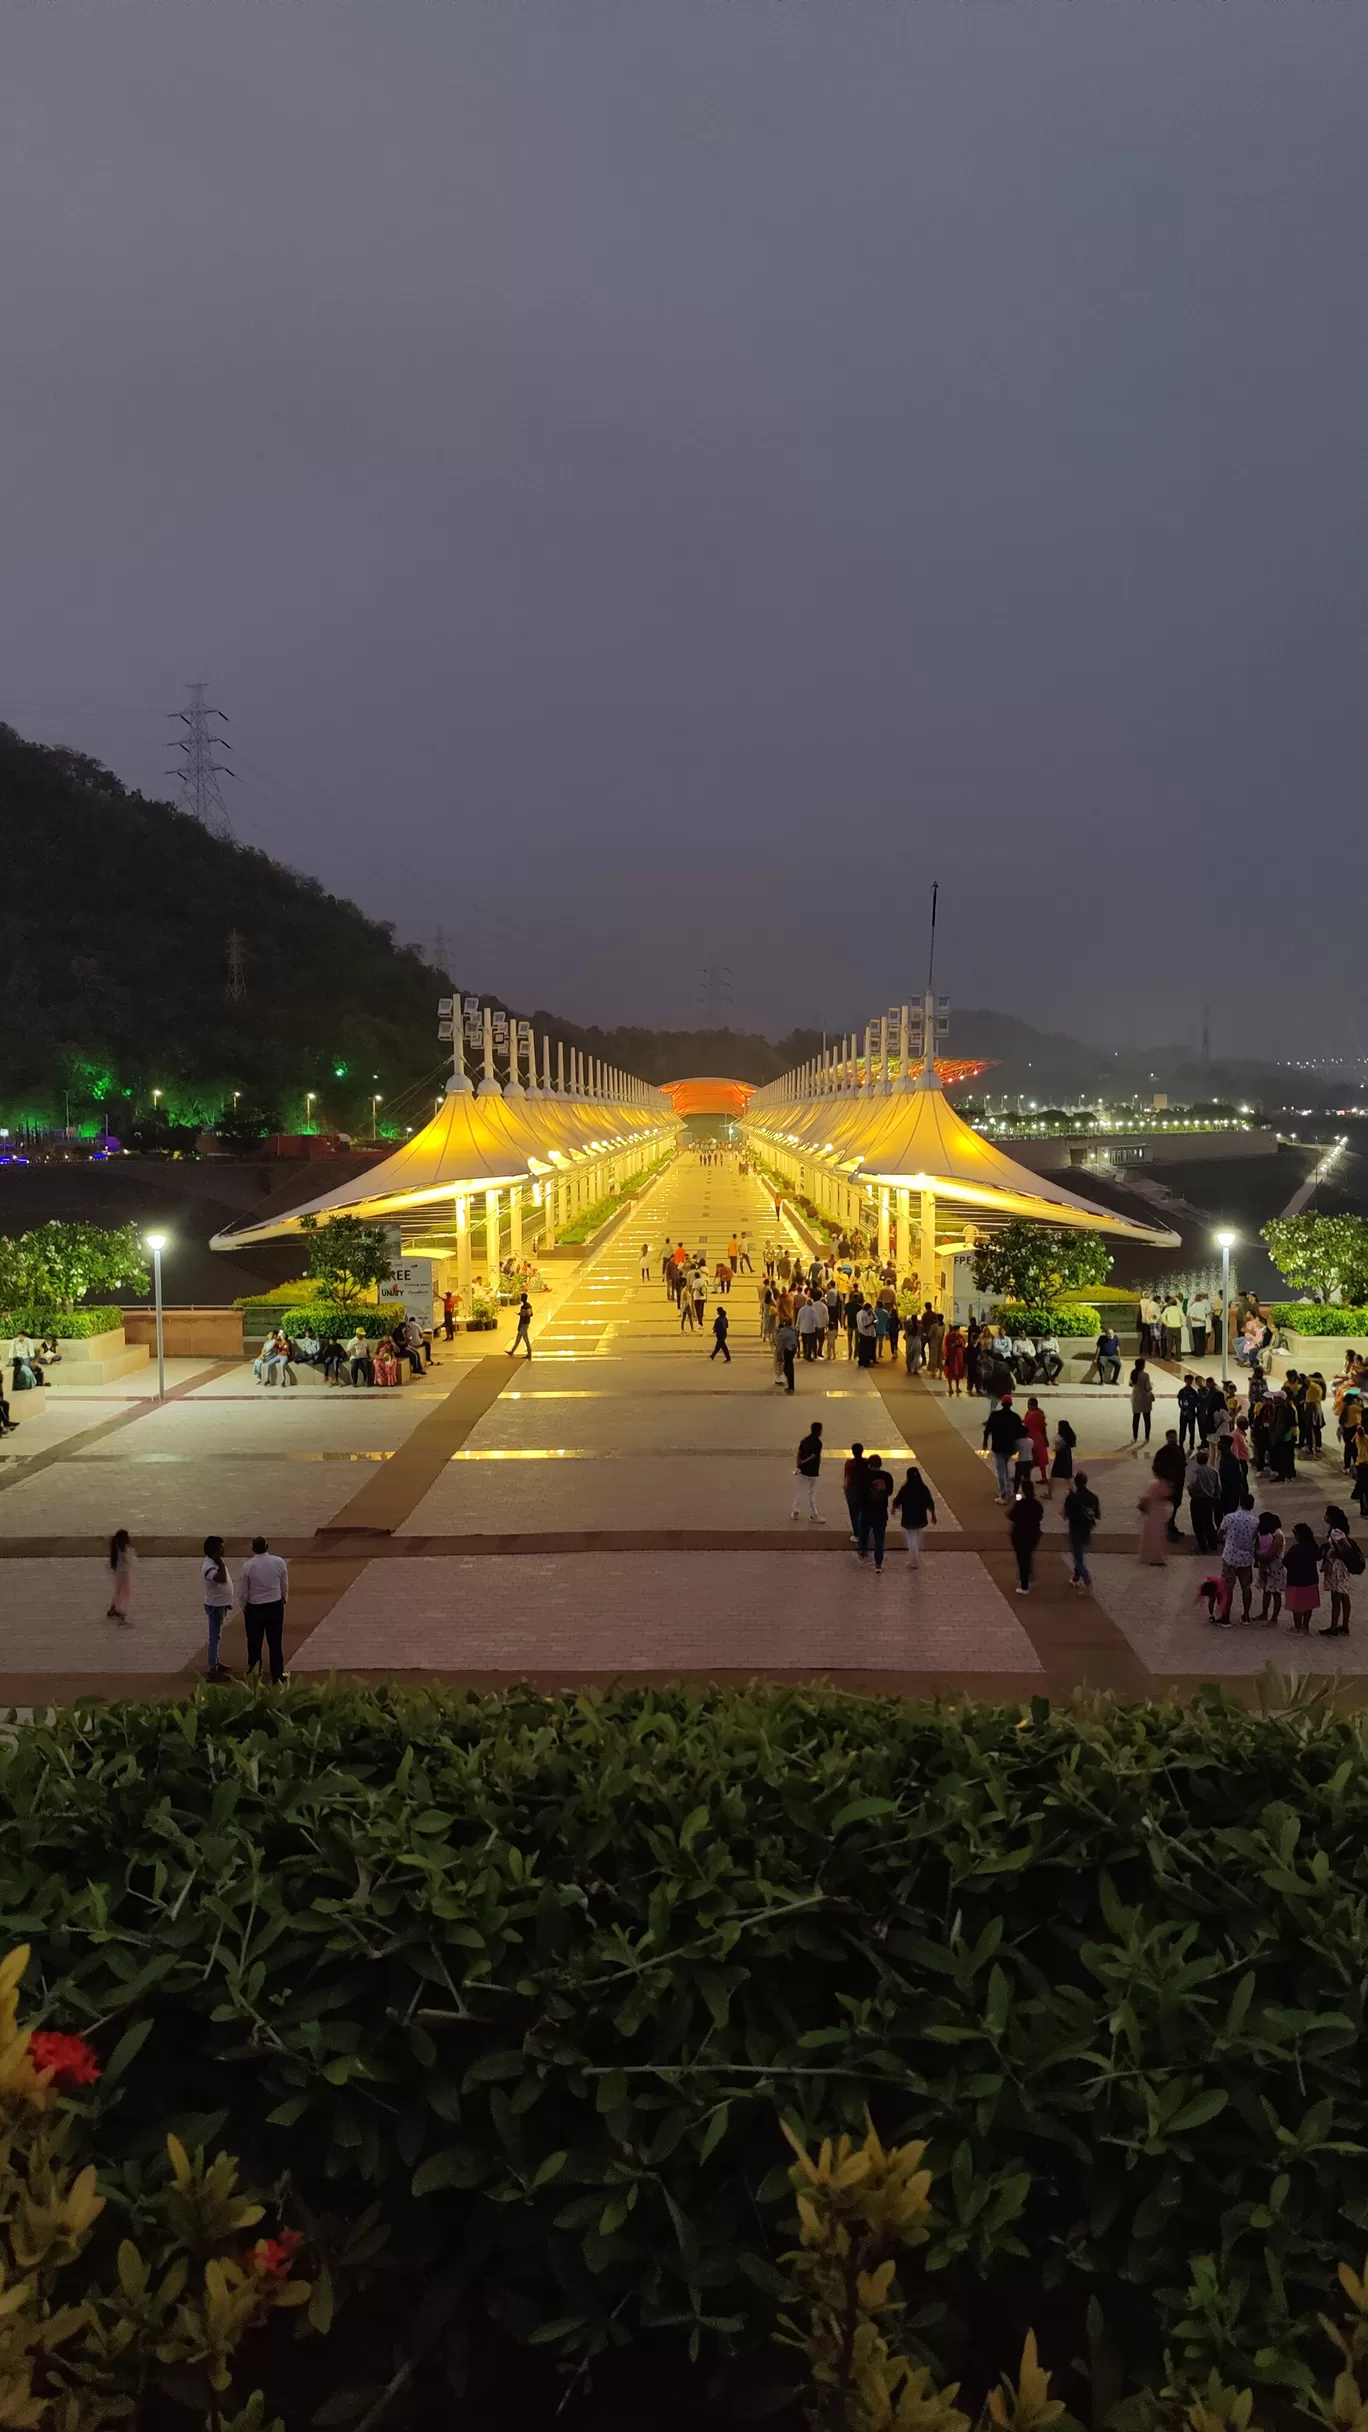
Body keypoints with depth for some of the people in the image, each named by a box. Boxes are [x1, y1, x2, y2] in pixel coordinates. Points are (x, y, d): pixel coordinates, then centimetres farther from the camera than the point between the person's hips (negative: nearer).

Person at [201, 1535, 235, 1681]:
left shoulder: (215, 1562, 6)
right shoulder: (209, 1566, -26)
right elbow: (221, 1579, -42)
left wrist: (227, 1602, 21)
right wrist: (221, 1563, -31)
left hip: (220, 1603, 10)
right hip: (215, 1606, -10)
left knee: (216, 1635, 20)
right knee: (215, 1636, -6)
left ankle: (215, 1662, 33)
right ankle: (212, 1670, -2)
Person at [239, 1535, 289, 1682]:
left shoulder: (248, 1566, -14)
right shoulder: (279, 1562, -9)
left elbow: (243, 1591, -6)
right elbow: (285, 1586, 1)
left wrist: (244, 1608, 11)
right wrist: (283, 1601, 20)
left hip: (254, 1609, -2)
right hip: (275, 1607, 2)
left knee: (254, 1643, 12)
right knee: (275, 1642, 12)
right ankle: (277, 1674, 19)